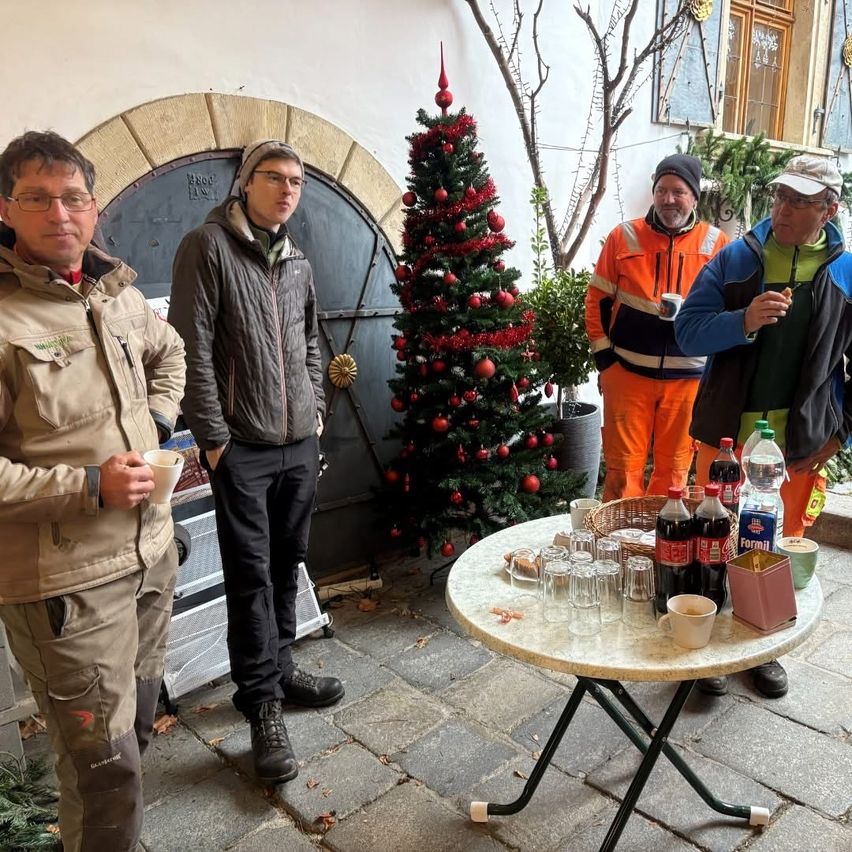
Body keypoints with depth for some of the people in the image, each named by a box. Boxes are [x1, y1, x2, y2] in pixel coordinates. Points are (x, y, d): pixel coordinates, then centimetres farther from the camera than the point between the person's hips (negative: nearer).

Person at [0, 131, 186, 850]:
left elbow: (168, 353, 25)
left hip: (151, 548, 8)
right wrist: (88, 487, -22)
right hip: (64, 580, -7)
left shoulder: (119, 292, 5)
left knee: (137, 721, 25)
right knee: (107, 765, 2)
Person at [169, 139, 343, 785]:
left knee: (287, 566, 15)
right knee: (251, 574, 0)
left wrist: (317, 411, 12)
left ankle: (279, 668, 32)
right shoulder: (207, 247, -7)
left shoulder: (298, 263, 13)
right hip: (242, 448, -6)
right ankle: (264, 703, 11)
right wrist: (213, 436, -14)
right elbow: (191, 349, -12)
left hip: (300, 444, 6)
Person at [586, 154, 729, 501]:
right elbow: (597, 300, 5)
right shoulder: (623, 236, 2)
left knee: (674, 469, 10)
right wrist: (604, 356, -1)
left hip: (688, 376, 1)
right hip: (627, 372, -1)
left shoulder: (716, 244, 3)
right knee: (623, 467, 4)